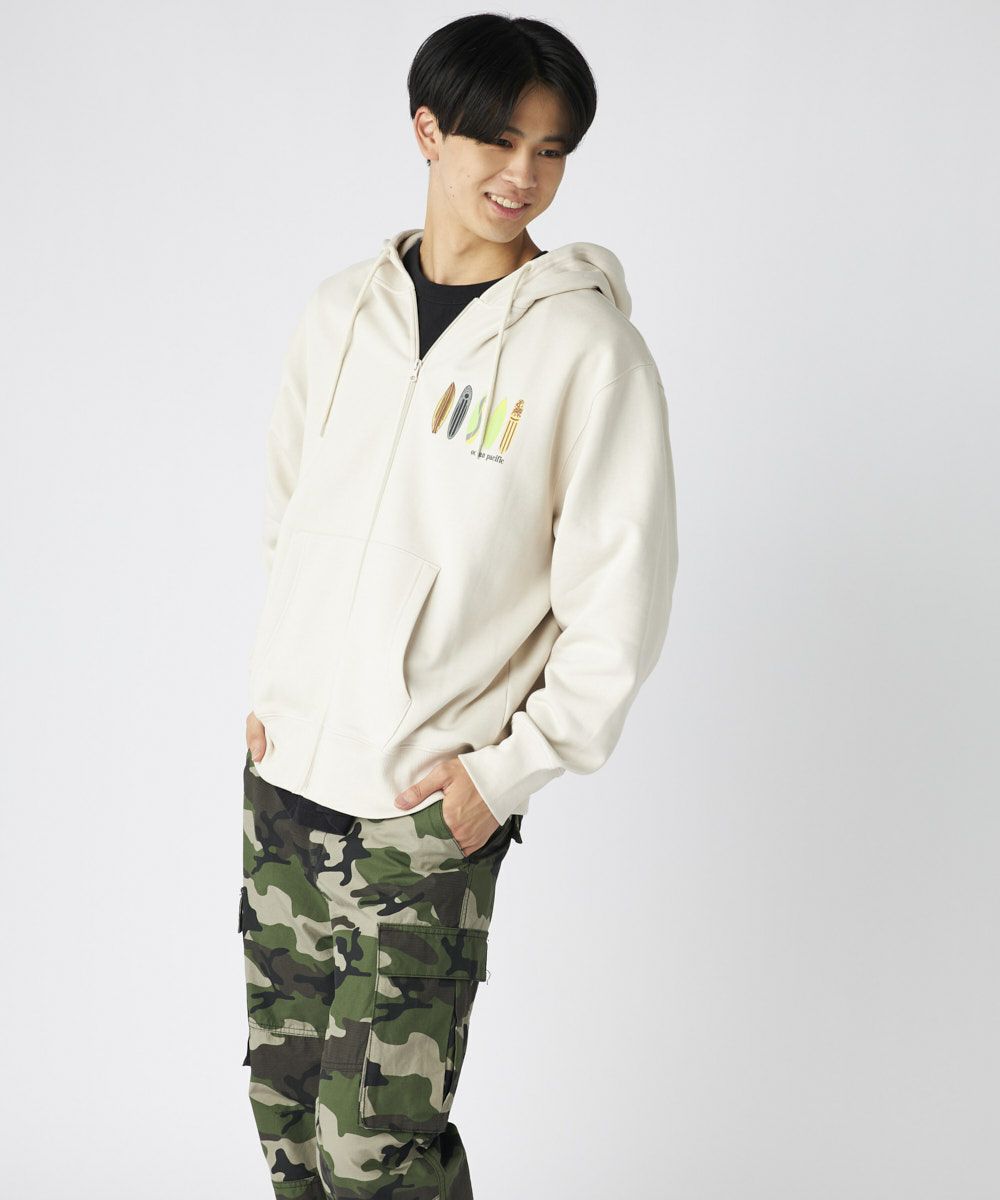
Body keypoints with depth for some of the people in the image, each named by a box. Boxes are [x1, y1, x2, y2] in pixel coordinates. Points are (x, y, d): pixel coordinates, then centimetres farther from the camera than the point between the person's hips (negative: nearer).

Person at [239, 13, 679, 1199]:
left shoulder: (586, 343, -10)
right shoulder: (342, 309, 6)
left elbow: (620, 592, -10)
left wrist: (509, 769, -10)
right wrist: (267, 690, 11)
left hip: (424, 811, -5)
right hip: (281, 775, 6)